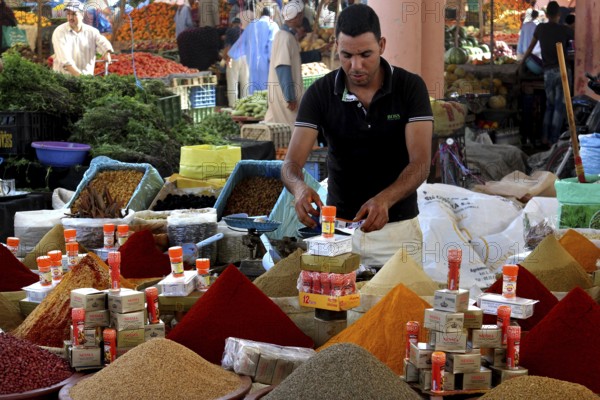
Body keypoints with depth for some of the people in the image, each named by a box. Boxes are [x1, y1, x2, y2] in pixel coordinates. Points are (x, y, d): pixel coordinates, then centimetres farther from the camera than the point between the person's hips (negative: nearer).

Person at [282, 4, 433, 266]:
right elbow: (292, 163, -14)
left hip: (397, 228, -1)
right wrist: (299, 188, -38)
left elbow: (420, 163, -18)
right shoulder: (320, 93, -8)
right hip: (338, 227, 1)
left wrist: (385, 199, -37)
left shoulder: (410, 87, -11)